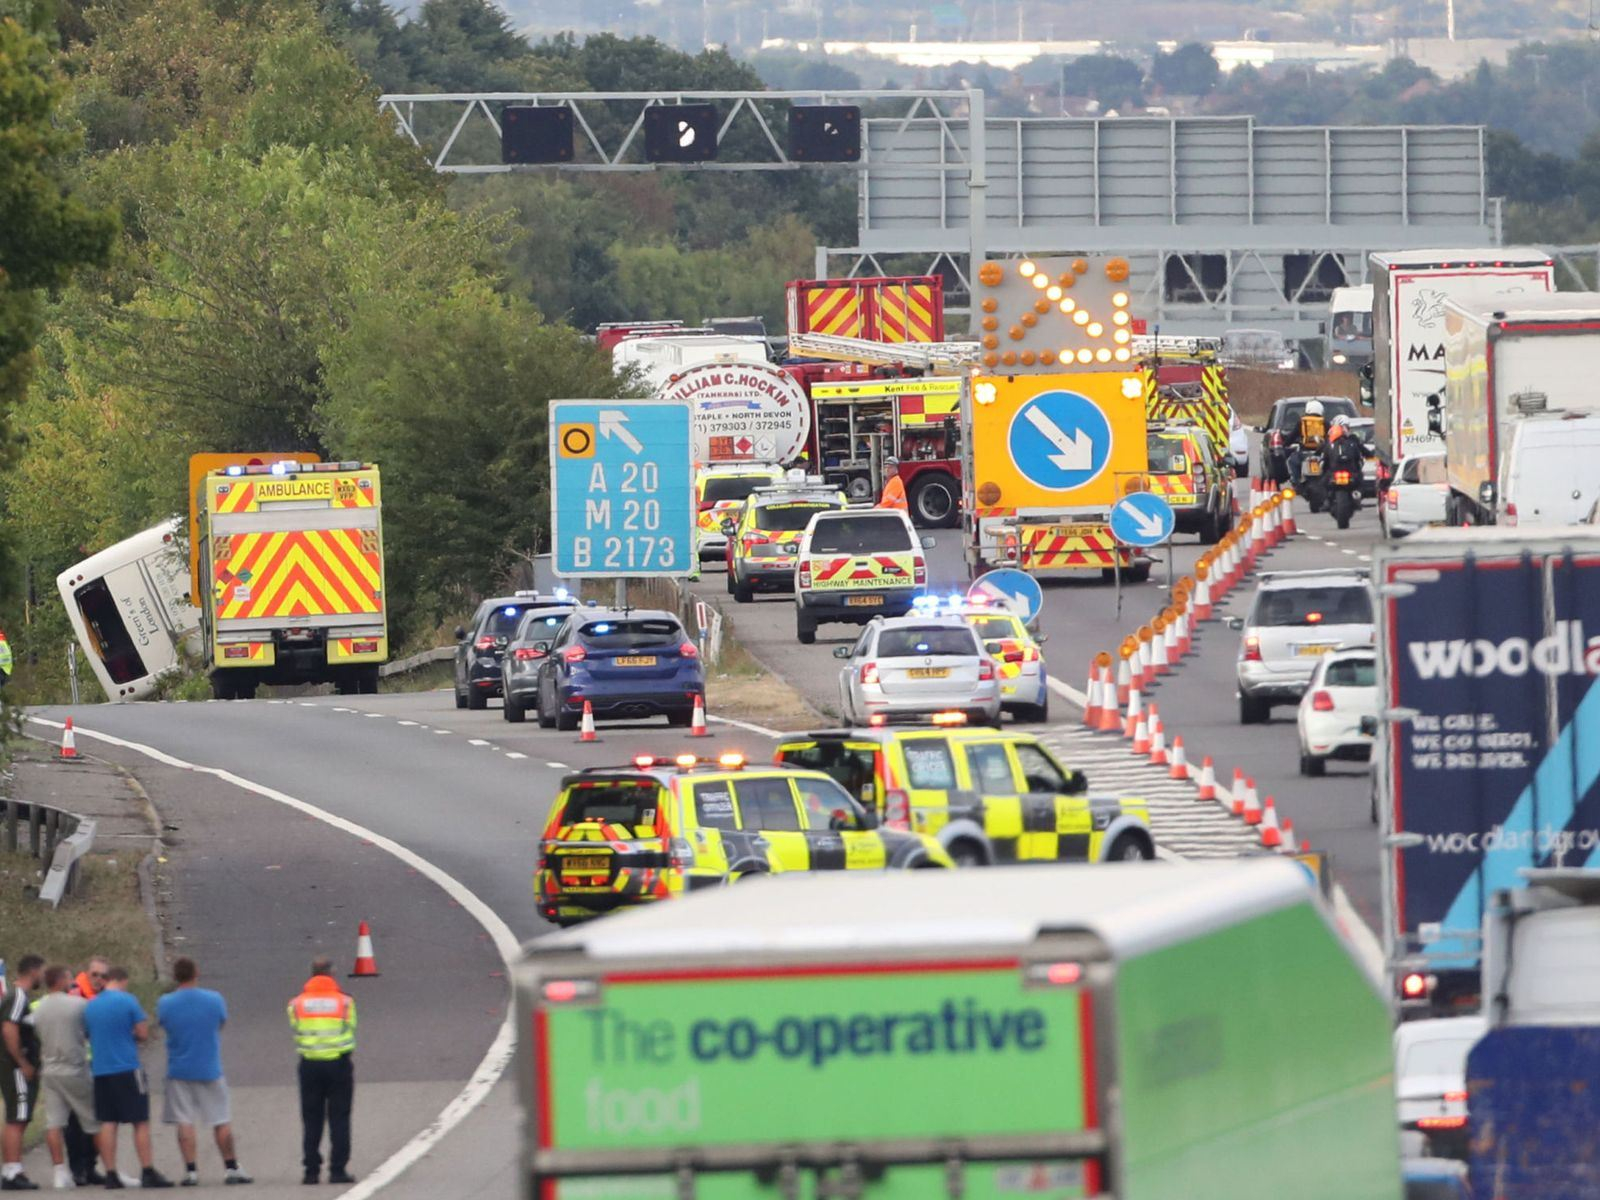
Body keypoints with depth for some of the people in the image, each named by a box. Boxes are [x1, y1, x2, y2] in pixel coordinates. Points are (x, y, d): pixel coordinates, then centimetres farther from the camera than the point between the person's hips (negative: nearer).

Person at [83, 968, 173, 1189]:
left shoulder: (90, 1006, 8)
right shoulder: (128, 1001, -8)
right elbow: (143, 1034, -7)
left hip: (100, 1069, 5)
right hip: (127, 1069, -5)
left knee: (107, 1123, 6)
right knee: (140, 1122, 1)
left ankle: (111, 1174, 3)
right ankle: (148, 1173, -2)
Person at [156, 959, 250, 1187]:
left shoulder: (165, 1003, -9)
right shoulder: (214, 999, -8)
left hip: (179, 1071, 0)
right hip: (209, 1069, 0)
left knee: (185, 1122, 4)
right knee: (222, 1121, 9)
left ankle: (191, 1170, -2)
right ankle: (231, 1168, 11)